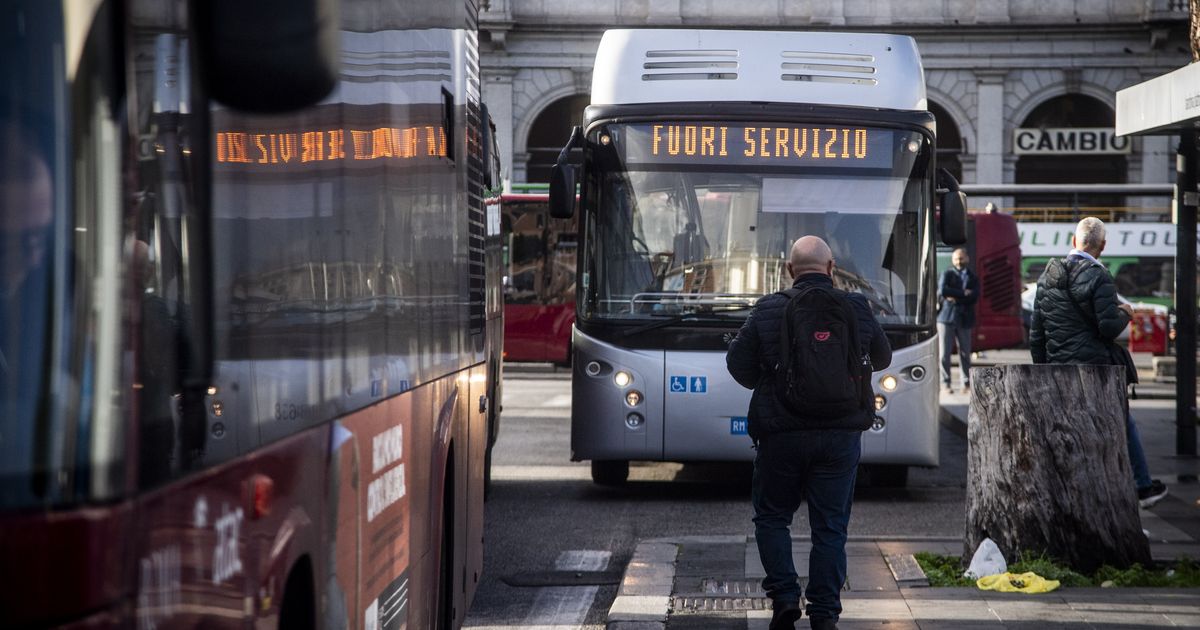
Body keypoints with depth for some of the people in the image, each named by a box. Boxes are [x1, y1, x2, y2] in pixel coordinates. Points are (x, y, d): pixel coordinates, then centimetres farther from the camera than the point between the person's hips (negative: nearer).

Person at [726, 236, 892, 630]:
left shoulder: (769, 310, -4)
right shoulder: (856, 309, 1)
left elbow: (738, 362, 1)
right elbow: (882, 359, 16)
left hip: (781, 434, -1)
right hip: (840, 437, 1)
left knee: (772, 517, 14)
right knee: (830, 527, 6)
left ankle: (784, 596, 2)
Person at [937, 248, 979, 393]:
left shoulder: (973, 278, 13)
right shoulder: (947, 274, 7)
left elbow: (974, 297, -4)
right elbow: (942, 290, -12)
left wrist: (955, 298, -10)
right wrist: (963, 293, -10)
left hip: (964, 319, 2)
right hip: (946, 317, -2)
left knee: (965, 353, 3)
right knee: (945, 353, -3)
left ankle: (966, 383, 11)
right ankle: (945, 383, 3)